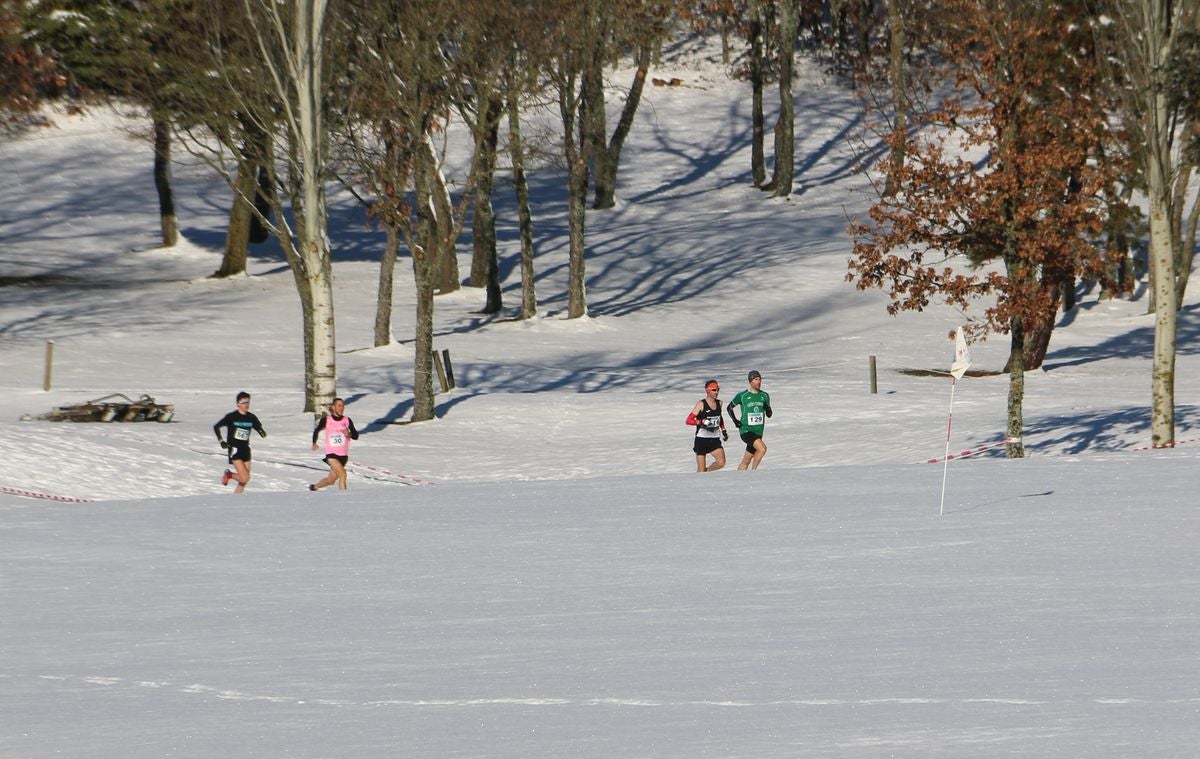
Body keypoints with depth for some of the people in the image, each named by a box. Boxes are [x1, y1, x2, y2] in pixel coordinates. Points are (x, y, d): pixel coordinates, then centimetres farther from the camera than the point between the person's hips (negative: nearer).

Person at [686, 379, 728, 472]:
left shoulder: (719, 403, 7)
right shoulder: (701, 404, -9)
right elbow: (689, 420, -13)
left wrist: (723, 430, 16)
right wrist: (702, 422, -27)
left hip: (715, 439, 5)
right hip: (702, 439, -5)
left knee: (721, 462, -13)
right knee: (701, 469, -2)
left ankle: (706, 471, 14)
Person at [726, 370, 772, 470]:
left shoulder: (764, 396, 9)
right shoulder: (742, 396, -2)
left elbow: (769, 415, 14)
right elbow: (729, 407, 12)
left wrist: (768, 409, -9)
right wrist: (735, 421, -1)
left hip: (758, 431, 5)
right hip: (746, 430, -5)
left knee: (746, 461, 8)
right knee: (762, 448, -26)